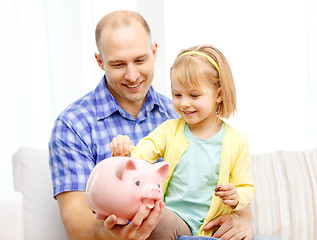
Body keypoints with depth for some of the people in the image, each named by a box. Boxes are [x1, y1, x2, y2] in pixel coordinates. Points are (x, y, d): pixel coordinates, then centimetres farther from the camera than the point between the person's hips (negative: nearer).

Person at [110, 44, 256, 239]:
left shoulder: (236, 142, 2)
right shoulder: (169, 130, 7)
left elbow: (247, 189, 10)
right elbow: (139, 158, -3)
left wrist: (236, 197, -13)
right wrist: (124, 153, -26)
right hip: (169, 216, 1)